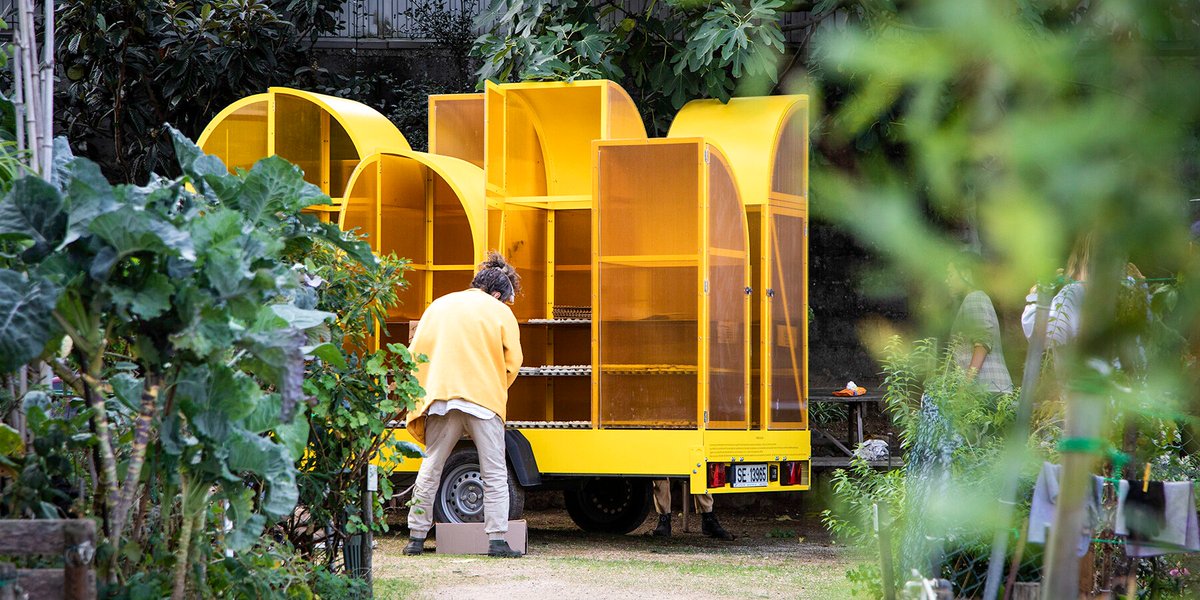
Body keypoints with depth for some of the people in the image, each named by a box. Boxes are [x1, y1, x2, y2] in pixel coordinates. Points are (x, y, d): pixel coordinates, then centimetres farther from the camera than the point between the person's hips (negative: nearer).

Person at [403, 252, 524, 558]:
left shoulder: (438, 307, 16)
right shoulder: (500, 312, 5)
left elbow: (414, 354, 13)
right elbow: (512, 363, 0)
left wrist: (422, 395, 21)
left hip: (439, 396, 3)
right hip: (484, 398, -3)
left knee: (430, 468, 11)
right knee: (494, 473, 2)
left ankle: (416, 536, 10)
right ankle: (497, 539, -5)